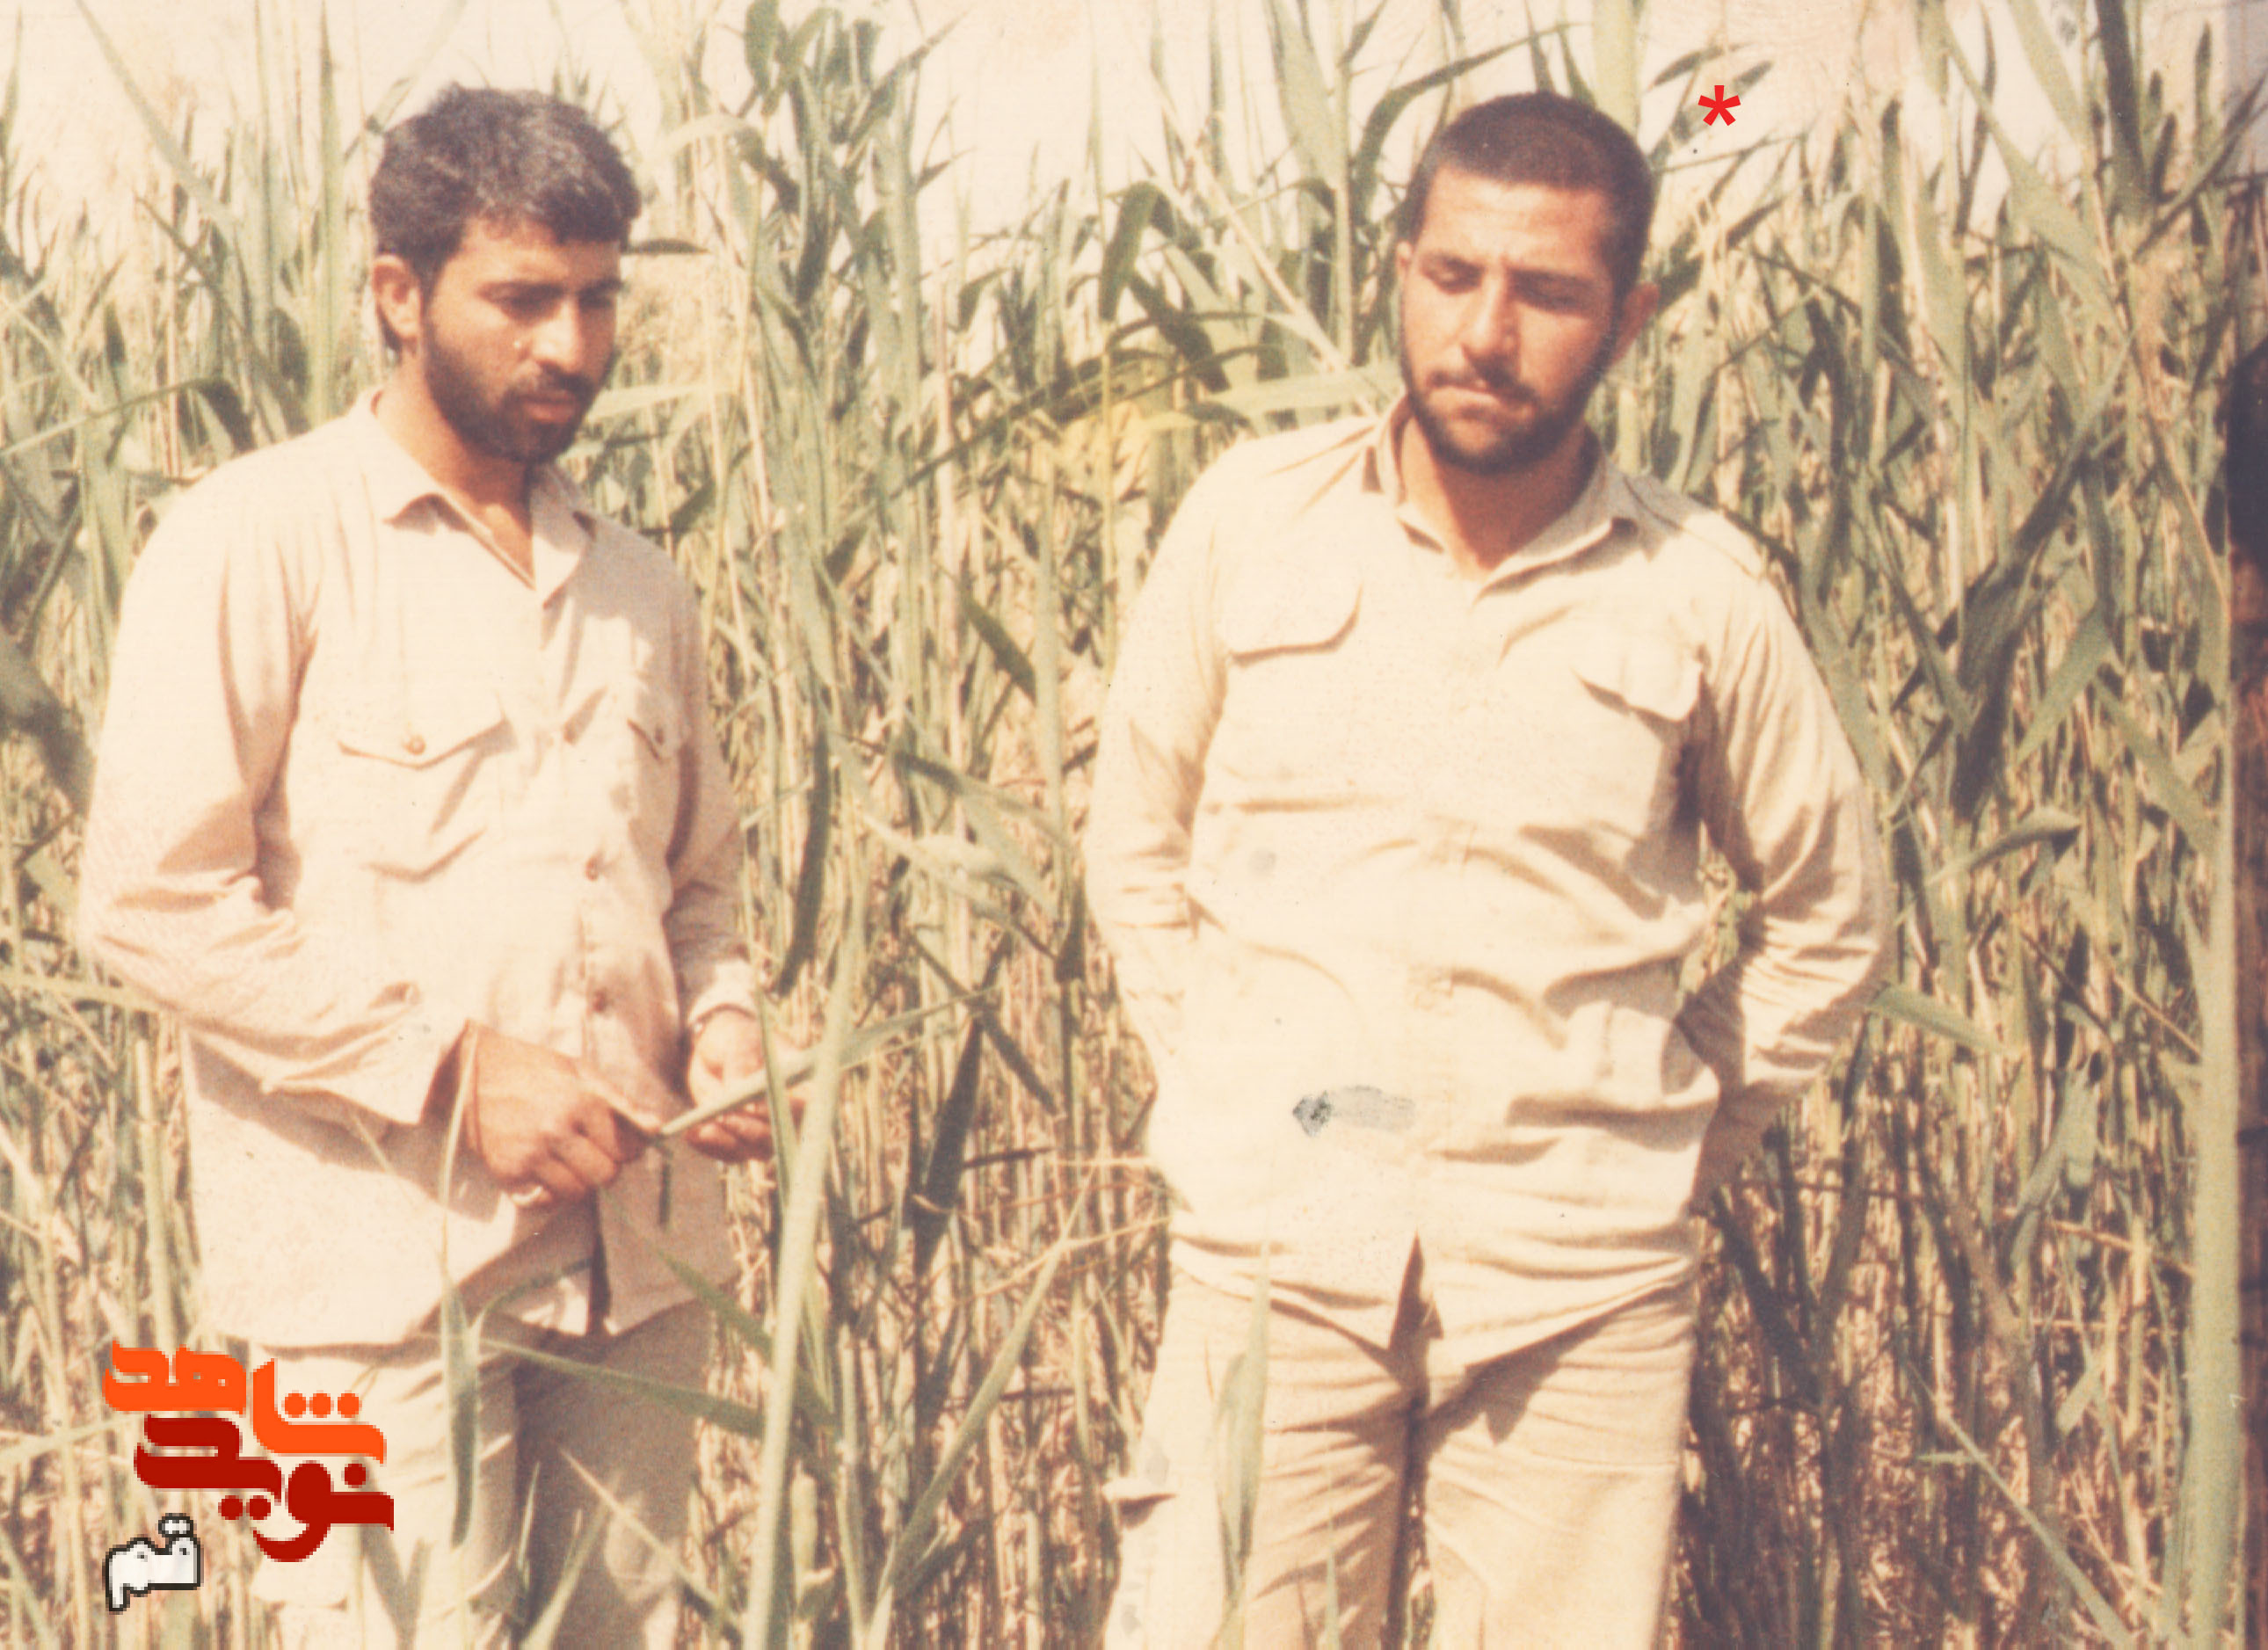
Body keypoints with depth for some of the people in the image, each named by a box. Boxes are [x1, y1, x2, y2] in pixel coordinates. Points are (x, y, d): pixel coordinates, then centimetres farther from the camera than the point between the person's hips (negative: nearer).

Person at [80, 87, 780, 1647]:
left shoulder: (639, 587, 16)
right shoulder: (263, 540, -4)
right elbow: (153, 896, -10)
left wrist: (722, 1025, 3)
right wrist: (449, 1069, -15)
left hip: (638, 1259, 6)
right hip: (381, 1265, -6)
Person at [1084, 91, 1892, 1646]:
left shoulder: (1701, 595, -1)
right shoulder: (1250, 522, 1)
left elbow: (1832, 916, 12)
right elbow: (1135, 840, 14)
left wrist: (1680, 1139, 7)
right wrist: (1223, 1093, 10)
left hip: (1580, 1289, 0)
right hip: (1275, 1252, 0)